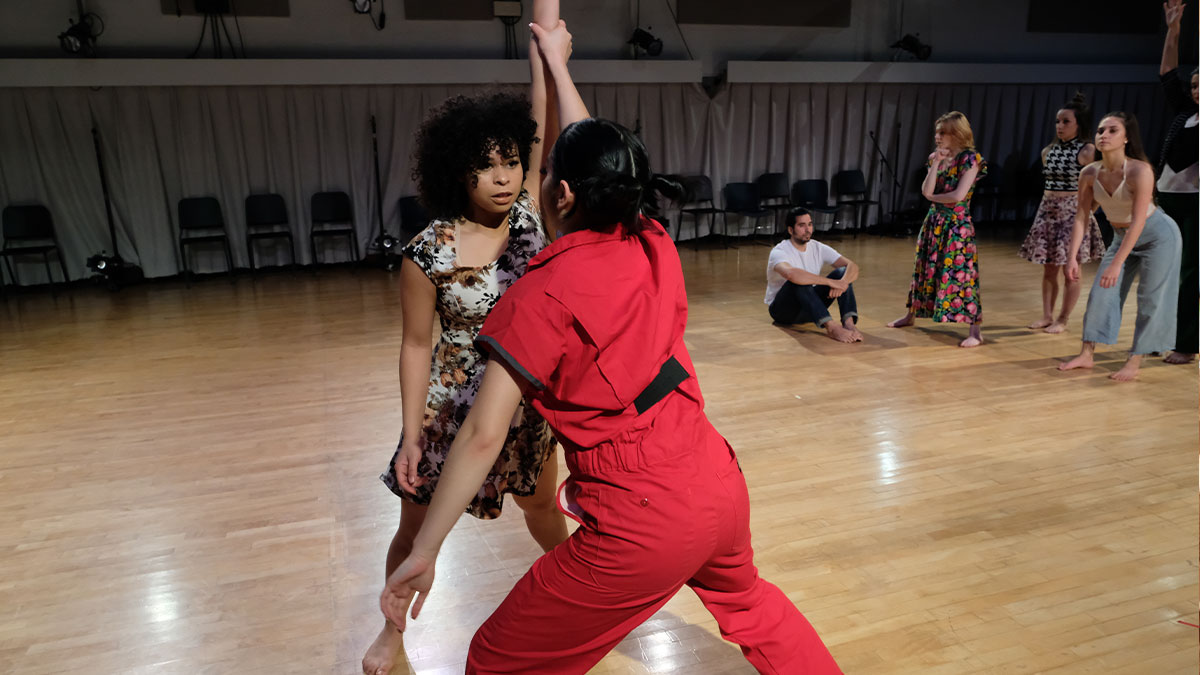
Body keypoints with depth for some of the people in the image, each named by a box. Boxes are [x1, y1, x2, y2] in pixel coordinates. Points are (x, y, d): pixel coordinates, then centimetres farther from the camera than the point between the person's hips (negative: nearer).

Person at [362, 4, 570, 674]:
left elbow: (544, 94, -16)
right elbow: (417, 346, -10)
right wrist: (411, 437, -10)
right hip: (451, 407, -2)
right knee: (417, 528, 14)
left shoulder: (529, 211, -11)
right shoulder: (429, 253, -18)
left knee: (542, 504, 24)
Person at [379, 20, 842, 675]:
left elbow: (483, 434, -17)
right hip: (720, 488, 7)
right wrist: (557, 62, 30)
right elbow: (596, 157, 17)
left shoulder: (544, 292, -16)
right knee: (746, 599, 38)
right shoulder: (654, 246, 1)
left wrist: (424, 551, -8)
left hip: (643, 523, -7)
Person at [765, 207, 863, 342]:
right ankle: (832, 327, -48)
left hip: (809, 308, 6)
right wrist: (831, 282, -40)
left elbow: (852, 266, -11)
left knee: (842, 272, -15)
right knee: (799, 281, -37)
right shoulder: (779, 252, -19)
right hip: (782, 309, -5)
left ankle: (849, 323, -35)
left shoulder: (818, 248, -1)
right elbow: (791, 274, -43)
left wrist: (842, 283, -34)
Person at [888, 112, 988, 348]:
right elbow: (926, 191, -3)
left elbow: (958, 196, -18)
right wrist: (936, 164, -8)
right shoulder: (936, 157, 8)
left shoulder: (971, 159, -10)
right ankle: (910, 315, 33)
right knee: (924, 269, 16)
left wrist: (933, 197, -3)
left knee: (960, 273, -9)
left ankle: (975, 331, -5)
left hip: (957, 224, -7)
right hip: (934, 221, 7)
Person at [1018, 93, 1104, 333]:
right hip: (1048, 212, 5)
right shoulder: (1048, 151, 8)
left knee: (1070, 271, 2)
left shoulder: (1087, 151, -8)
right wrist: (1048, 206, 13)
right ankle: (1046, 316, 17)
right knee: (1048, 269, 9)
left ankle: (1062, 320, 9)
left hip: (1074, 213, -5)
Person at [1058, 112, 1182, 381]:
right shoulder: (1089, 173, -13)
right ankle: (1086, 355, 8)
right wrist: (1072, 257, -16)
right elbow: (1081, 216, -9)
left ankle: (1134, 362, 5)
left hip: (1157, 234, -5)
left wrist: (1116, 264, -35)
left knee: (1150, 299, -3)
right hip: (1122, 236, 5)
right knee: (1101, 293, 1)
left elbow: (1138, 221, -32)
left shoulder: (1140, 171, -29)